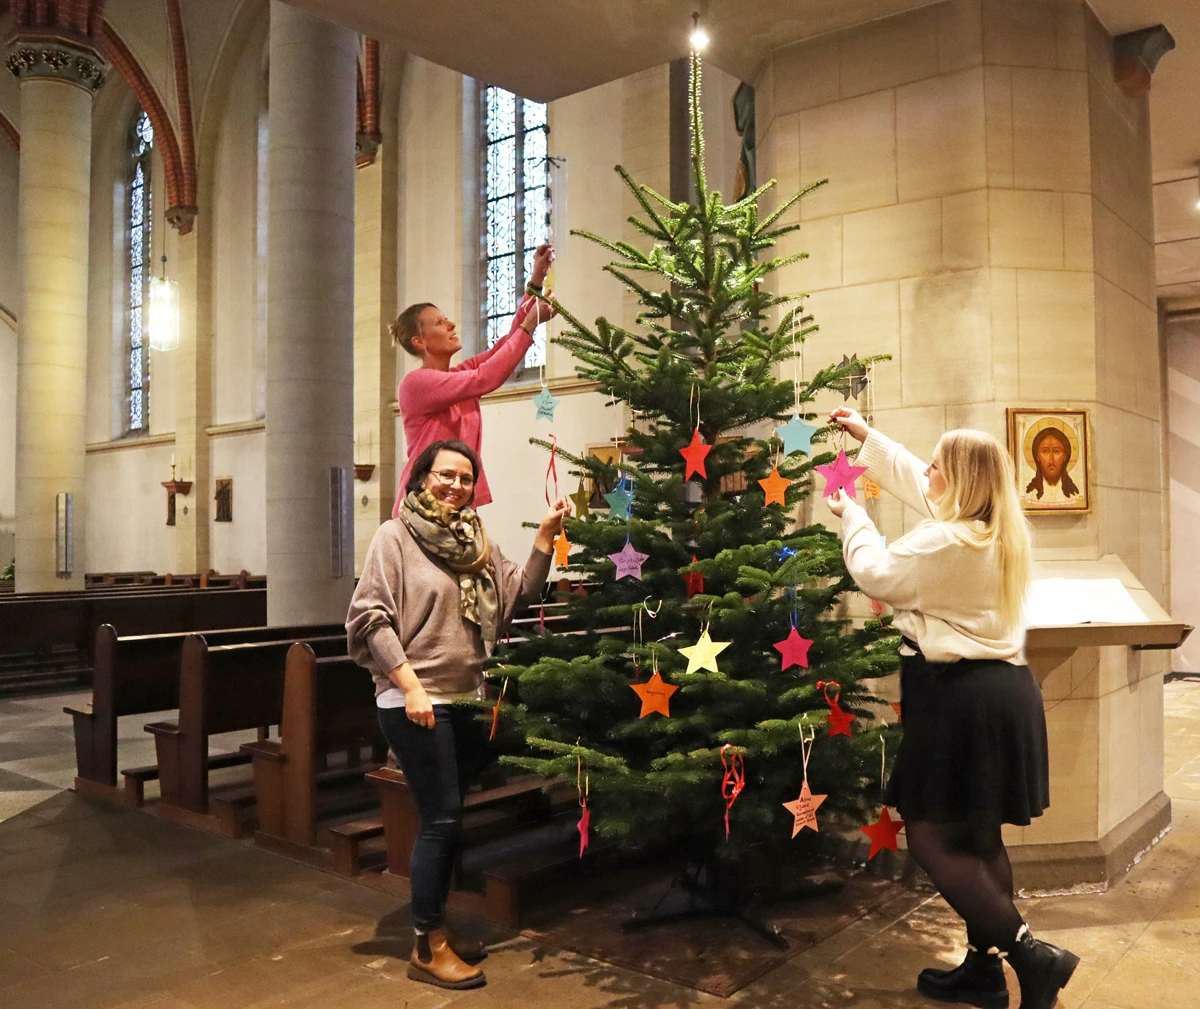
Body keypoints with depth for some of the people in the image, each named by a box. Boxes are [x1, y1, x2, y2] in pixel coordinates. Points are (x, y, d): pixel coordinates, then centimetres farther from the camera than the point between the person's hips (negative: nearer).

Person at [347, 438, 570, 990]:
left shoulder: (477, 542, 11)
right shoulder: (394, 536, -7)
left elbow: (520, 593, 4)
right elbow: (371, 617, -13)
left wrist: (545, 535, -6)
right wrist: (411, 685, -19)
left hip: (466, 700, 7)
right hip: (415, 703, -6)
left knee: (446, 818, 15)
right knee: (441, 819, -4)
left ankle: (436, 926, 31)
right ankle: (427, 948, 11)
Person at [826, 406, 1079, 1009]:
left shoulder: (949, 542, -21)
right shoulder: (997, 529, 9)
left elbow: (877, 575, -8)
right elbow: (915, 483, 22)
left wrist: (851, 515, 8)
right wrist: (866, 436, 28)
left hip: (962, 699, -10)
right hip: (1000, 692, 10)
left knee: (930, 838, -1)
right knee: (977, 836, 17)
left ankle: (1031, 955, 0)